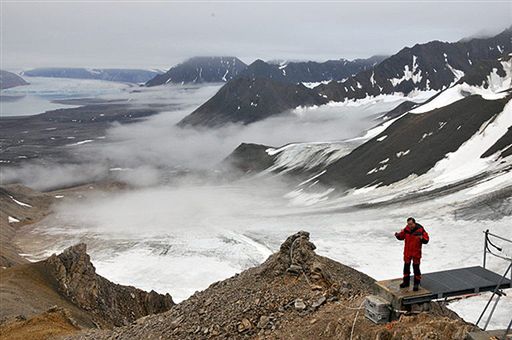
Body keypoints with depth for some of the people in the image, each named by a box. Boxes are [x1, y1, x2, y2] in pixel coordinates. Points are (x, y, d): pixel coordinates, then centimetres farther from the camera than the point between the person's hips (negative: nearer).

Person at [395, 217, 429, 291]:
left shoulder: (420, 230, -18)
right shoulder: (406, 229, -6)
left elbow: (426, 240, -14)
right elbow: (401, 237, 7)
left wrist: (421, 238, -35)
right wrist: (398, 235, -14)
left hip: (416, 252, -4)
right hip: (407, 252, 4)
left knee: (416, 268, 2)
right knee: (406, 266, 15)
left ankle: (416, 284, 16)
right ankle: (406, 281, 31)